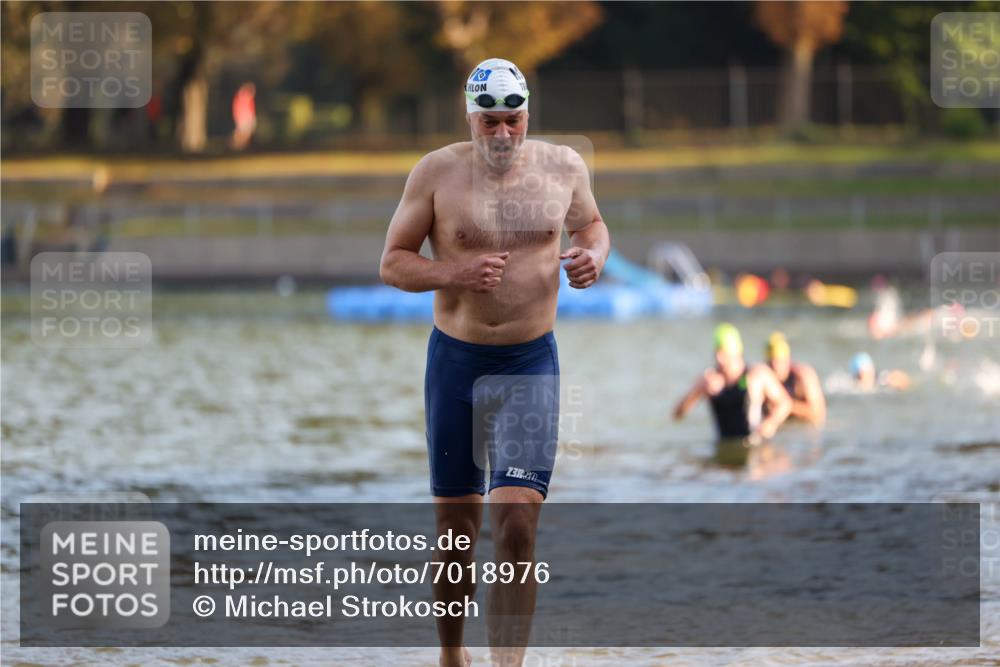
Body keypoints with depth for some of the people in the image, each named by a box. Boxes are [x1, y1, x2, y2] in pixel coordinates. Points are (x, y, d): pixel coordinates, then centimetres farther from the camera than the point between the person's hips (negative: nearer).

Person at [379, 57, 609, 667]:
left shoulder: (563, 167, 2)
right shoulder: (438, 172, -4)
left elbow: (590, 223, 21)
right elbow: (393, 263, -1)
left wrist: (596, 255, -3)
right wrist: (457, 273, -19)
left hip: (532, 363, 0)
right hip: (455, 360, 0)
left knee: (516, 523, -14)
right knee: (456, 526, 9)